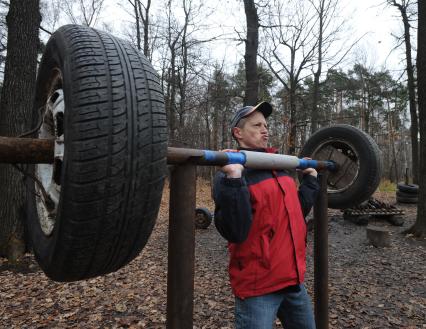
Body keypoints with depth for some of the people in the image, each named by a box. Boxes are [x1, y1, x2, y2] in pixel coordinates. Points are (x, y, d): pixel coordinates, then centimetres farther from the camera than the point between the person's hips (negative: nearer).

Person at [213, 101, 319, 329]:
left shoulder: (278, 167, 9)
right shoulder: (230, 173, -16)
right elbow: (235, 232, -26)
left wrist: (310, 178, 18)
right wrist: (234, 178, -34)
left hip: (292, 278, 8)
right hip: (258, 284, -8)